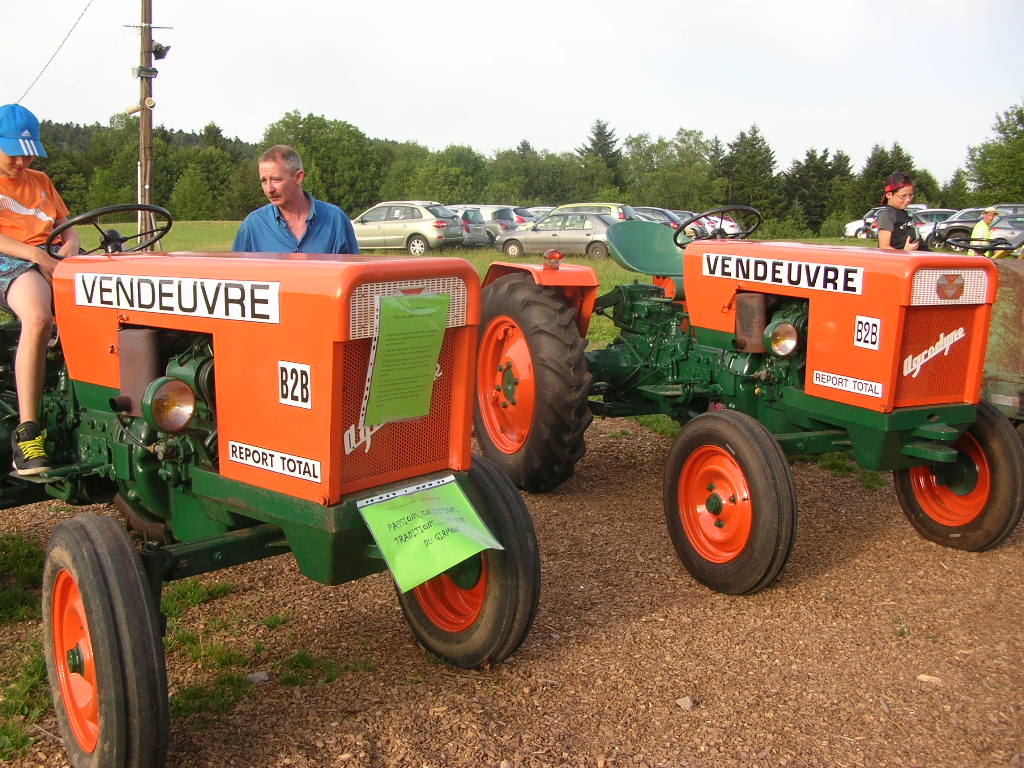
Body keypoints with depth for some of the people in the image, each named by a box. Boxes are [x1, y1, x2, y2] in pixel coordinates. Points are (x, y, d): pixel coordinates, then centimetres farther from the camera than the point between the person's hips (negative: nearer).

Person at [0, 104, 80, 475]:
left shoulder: (41, 182, 28)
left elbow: (67, 229, 21)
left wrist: (70, 246, -4)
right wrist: (35, 255, -20)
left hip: (56, 262, 6)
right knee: (38, 318, -40)